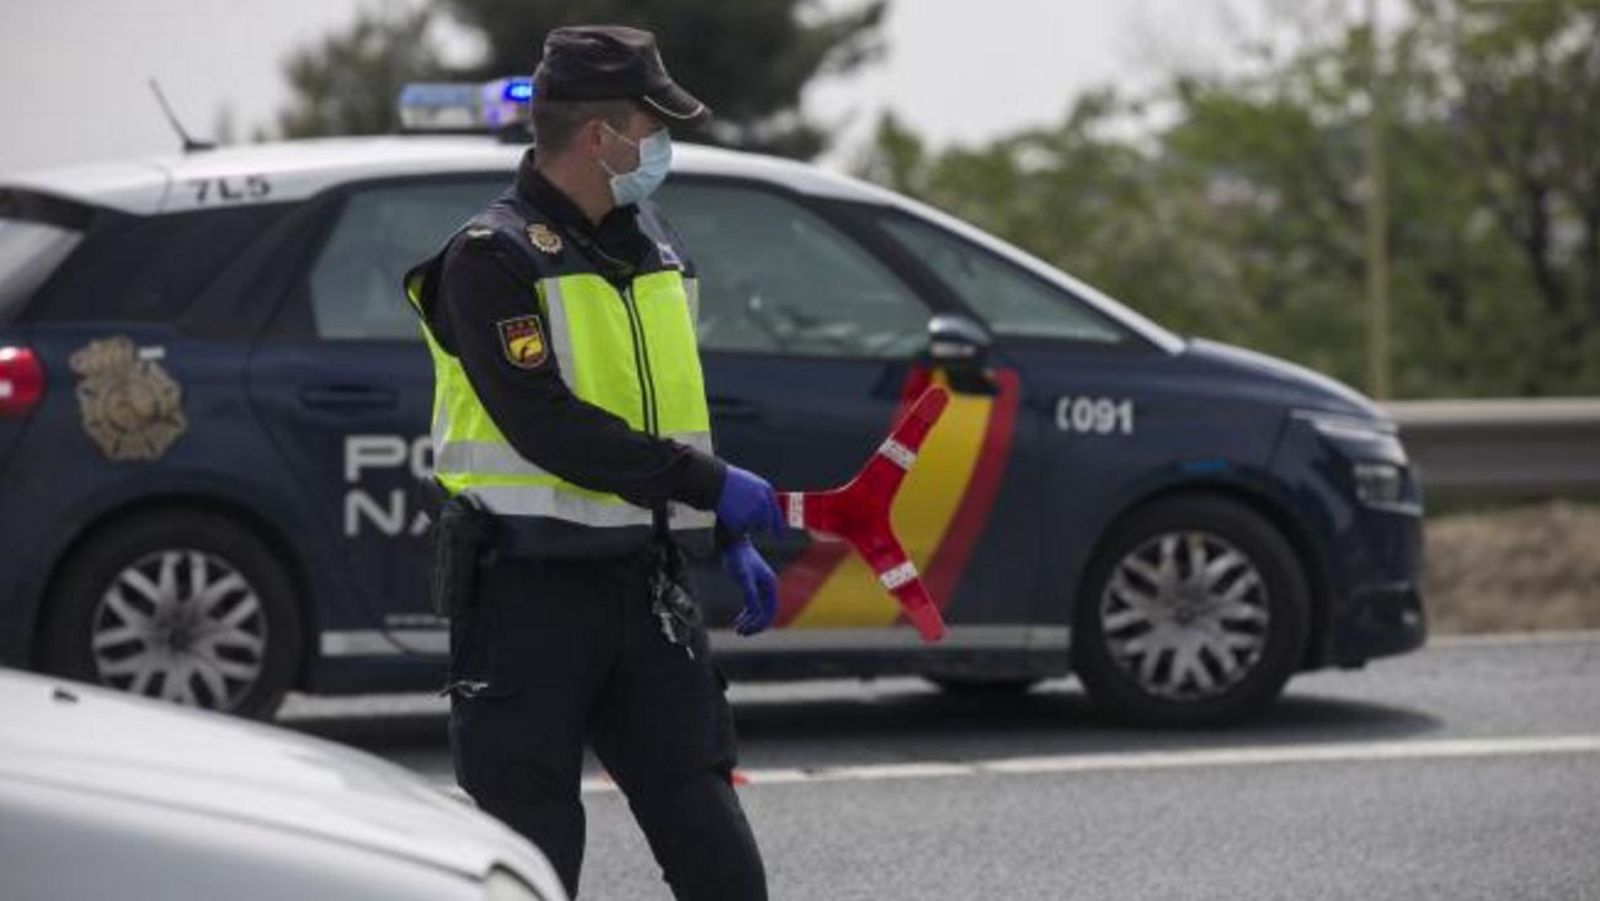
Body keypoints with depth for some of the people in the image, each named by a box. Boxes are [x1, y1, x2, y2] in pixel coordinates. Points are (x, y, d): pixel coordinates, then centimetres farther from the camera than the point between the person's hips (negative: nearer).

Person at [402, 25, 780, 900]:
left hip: (642, 584, 7)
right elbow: (546, 425, -22)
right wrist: (709, 483, -21)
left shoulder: (650, 245, 14)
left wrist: (731, 539, 15)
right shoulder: (492, 258, -11)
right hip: (530, 594, -7)